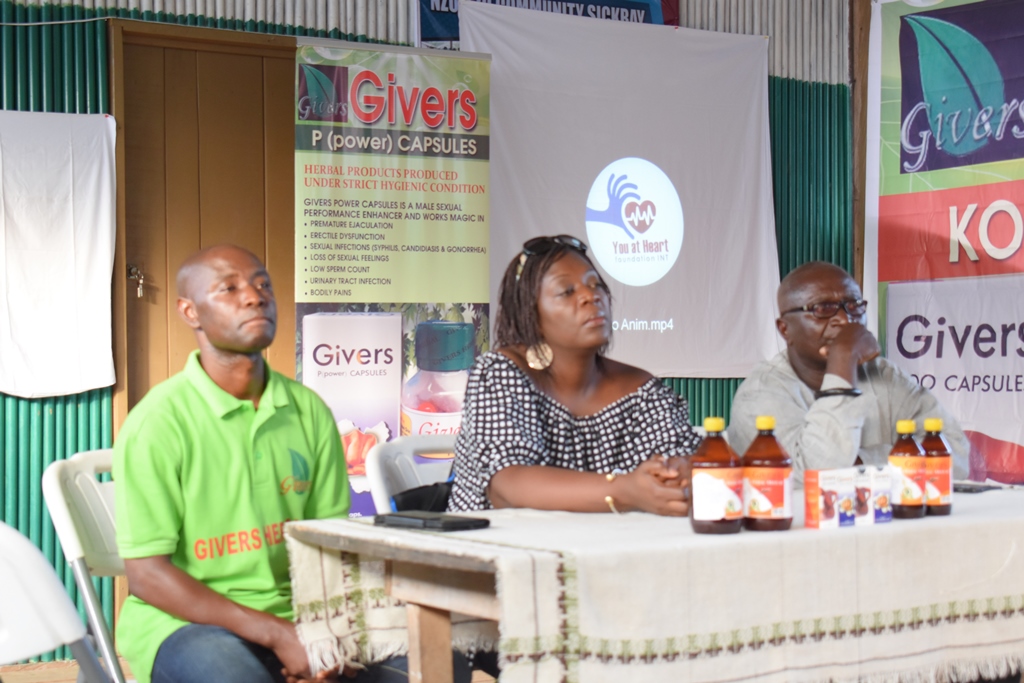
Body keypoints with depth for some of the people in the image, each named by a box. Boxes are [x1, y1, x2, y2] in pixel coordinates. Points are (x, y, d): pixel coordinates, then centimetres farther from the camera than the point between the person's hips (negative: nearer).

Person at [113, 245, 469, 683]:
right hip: (185, 622, -5)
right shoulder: (157, 422, -8)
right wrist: (276, 634, -18)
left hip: (292, 612, 5)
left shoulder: (309, 411, 7)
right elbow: (146, 574, -12)